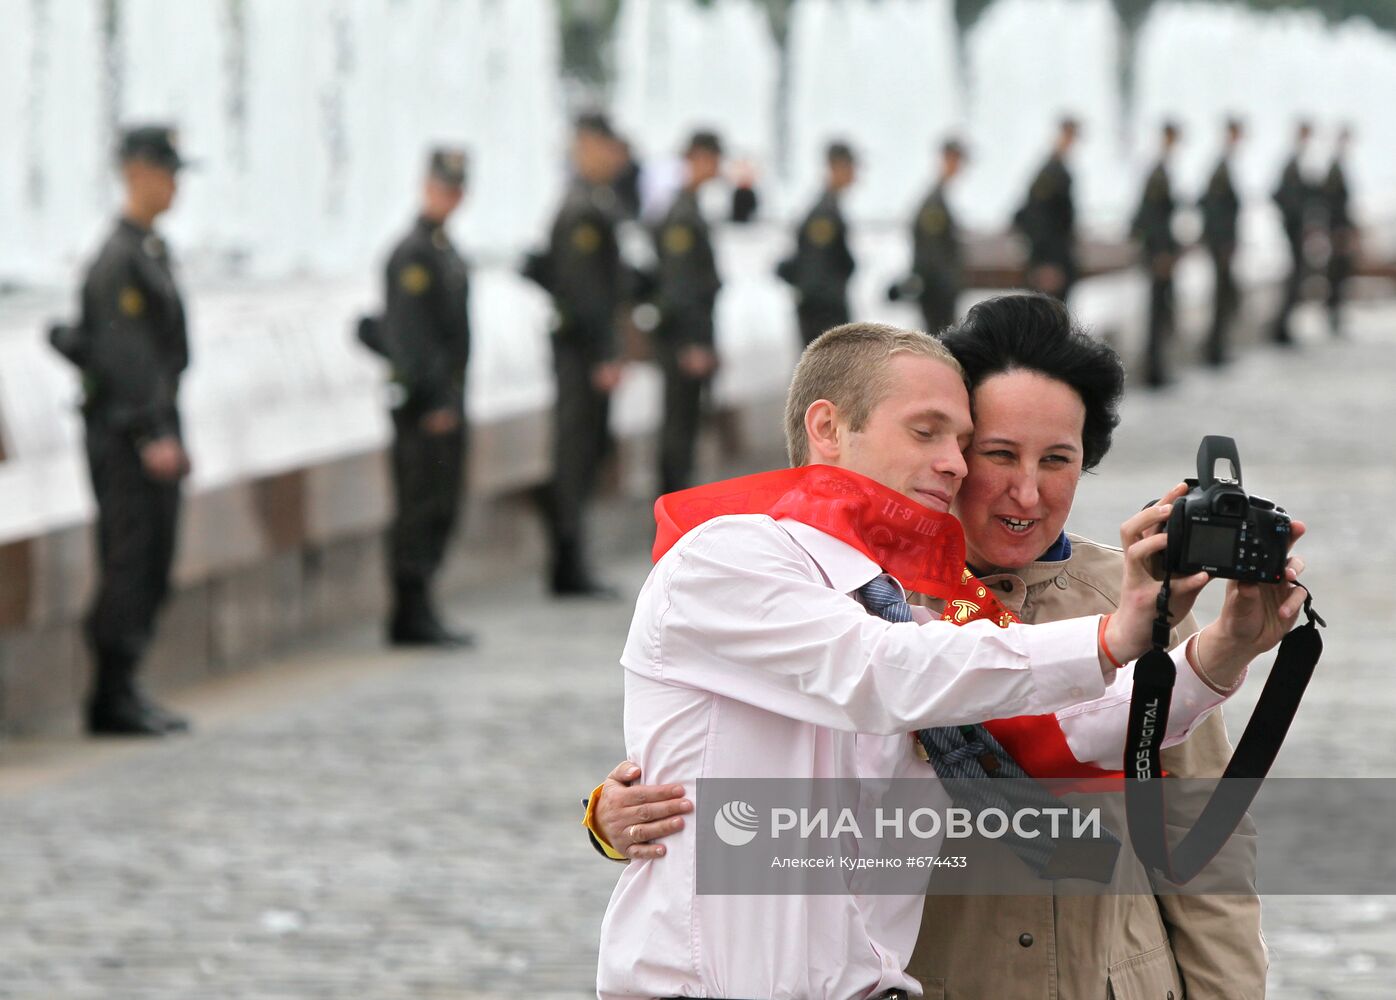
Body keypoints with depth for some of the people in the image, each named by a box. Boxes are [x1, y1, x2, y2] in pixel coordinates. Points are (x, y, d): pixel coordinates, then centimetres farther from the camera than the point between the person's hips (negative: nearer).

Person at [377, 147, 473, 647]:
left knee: (439, 508, 11)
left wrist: (450, 397, 19)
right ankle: (412, 618, -6)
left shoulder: (444, 249, 18)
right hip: (425, 400, -10)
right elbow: (409, 334, -18)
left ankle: (416, 613, 15)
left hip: (445, 396, 10)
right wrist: (432, 402, -21)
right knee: (420, 507, -8)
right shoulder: (414, 253, -13)